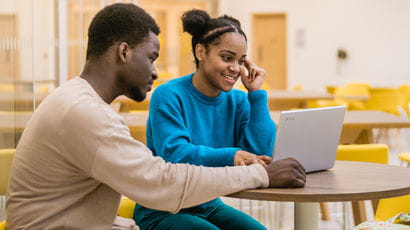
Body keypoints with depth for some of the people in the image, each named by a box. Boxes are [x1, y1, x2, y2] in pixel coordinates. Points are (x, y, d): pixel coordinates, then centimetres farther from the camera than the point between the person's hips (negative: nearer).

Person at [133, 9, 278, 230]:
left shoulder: (237, 101, 3)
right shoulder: (169, 96, -13)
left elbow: (261, 154, -9)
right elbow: (173, 154, -27)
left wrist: (256, 93, -8)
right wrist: (230, 156, -41)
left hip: (210, 207, 6)